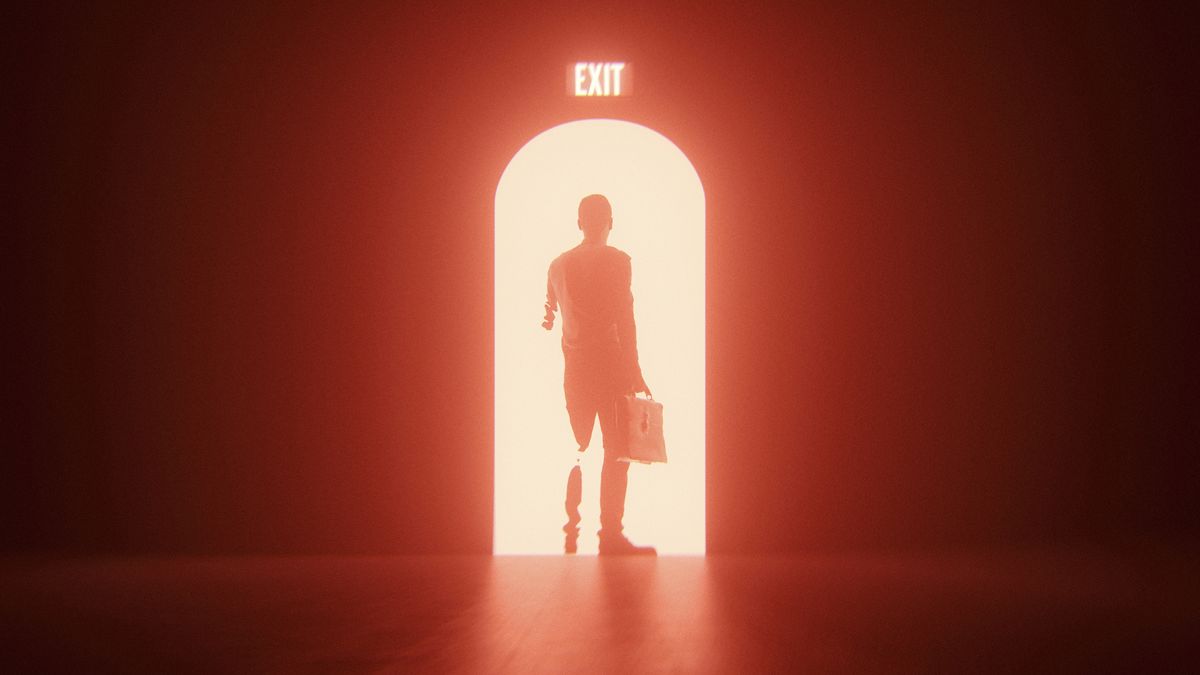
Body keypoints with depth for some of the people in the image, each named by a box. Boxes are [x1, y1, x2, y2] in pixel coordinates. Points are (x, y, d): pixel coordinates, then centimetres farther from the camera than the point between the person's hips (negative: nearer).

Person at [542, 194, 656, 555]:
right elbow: (625, 320, -13)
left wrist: (548, 323, 52)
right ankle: (610, 535, -10)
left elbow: (550, 311, 28)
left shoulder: (559, 264, 11)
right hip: (611, 363, -6)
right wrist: (635, 371, -11)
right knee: (616, 451, -4)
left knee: (576, 448, 17)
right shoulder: (617, 261, -7)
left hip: (574, 367, 6)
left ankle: (571, 528, 20)